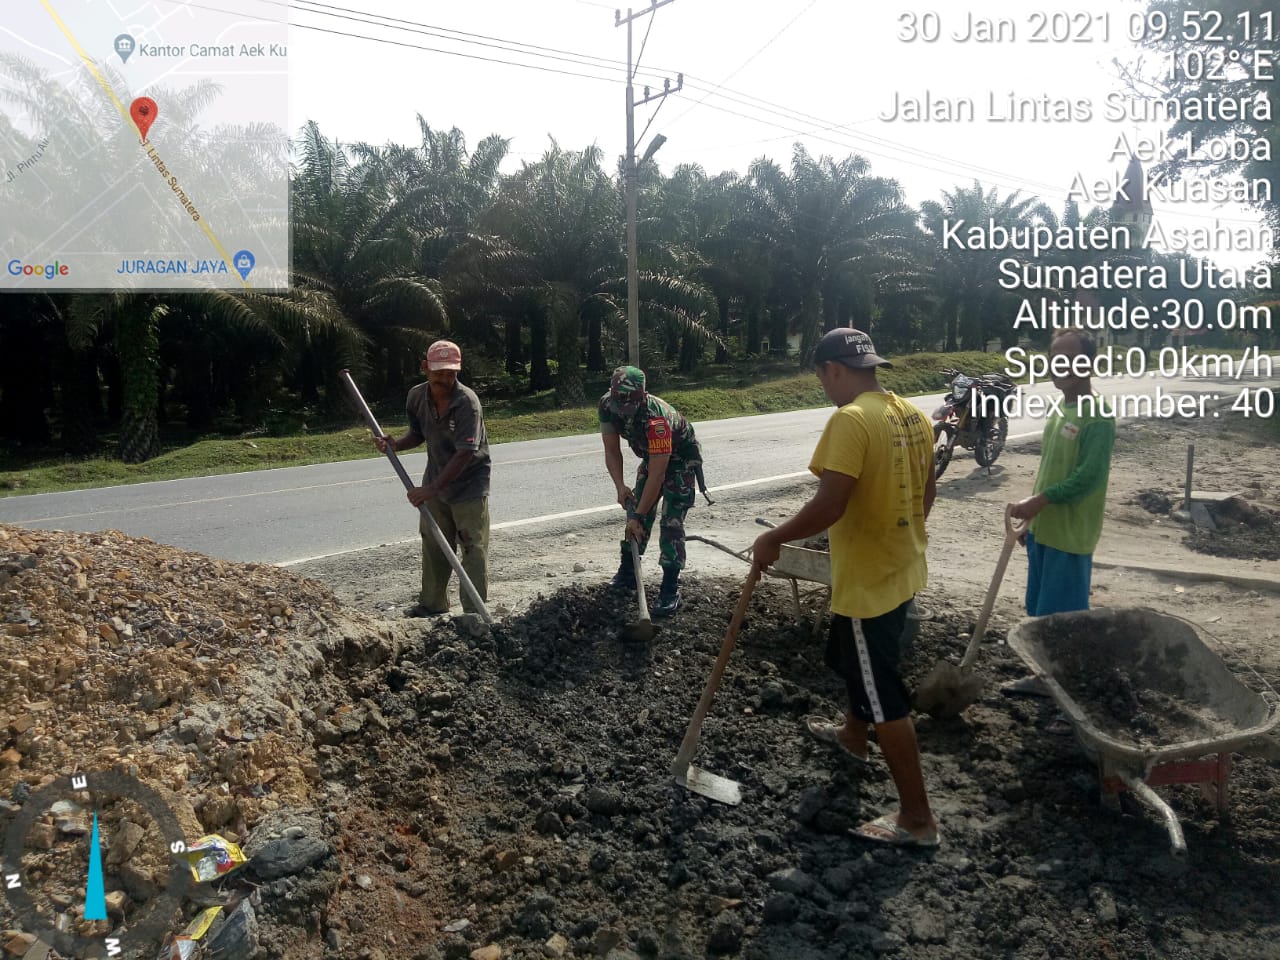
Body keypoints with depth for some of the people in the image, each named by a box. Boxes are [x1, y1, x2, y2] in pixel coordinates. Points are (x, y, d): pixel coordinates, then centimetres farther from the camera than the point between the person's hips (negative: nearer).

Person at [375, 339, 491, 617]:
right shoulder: (417, 397, -6)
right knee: (432, 545, 15)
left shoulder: (467, 402, -26)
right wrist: (394, 444, -11)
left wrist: (432, 488, -30)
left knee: (473, 548, -3)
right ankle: (432, 604, 30)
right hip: (436, 479, 7)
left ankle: (475, 611, 4)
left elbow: (465, 453, -29)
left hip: (469, 483, -6)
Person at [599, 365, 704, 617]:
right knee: (635, 509, 7)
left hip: (682, 457, -7)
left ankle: (670, 589, -10)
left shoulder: (656, 418, -41)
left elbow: (657, 475, -37)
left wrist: (638, 516, -34)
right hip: (652, 455, 7)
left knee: (671, 521, -15)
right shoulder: (607, 405, -21)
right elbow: (612, 450, -10)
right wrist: (620, 487, -24)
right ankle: (627, 573, 22)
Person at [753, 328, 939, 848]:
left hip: (867, 579, -9)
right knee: (861, 659, 31)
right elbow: (927, 490, 14)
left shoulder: (850, 420, -24)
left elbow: (829, 505, -30)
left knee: (885, 696, 3)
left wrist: (773, 539, -17)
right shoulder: (913, 415, 4)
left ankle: (917, 817, 13)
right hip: (902, 568, 9)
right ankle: (853, 733, 54)